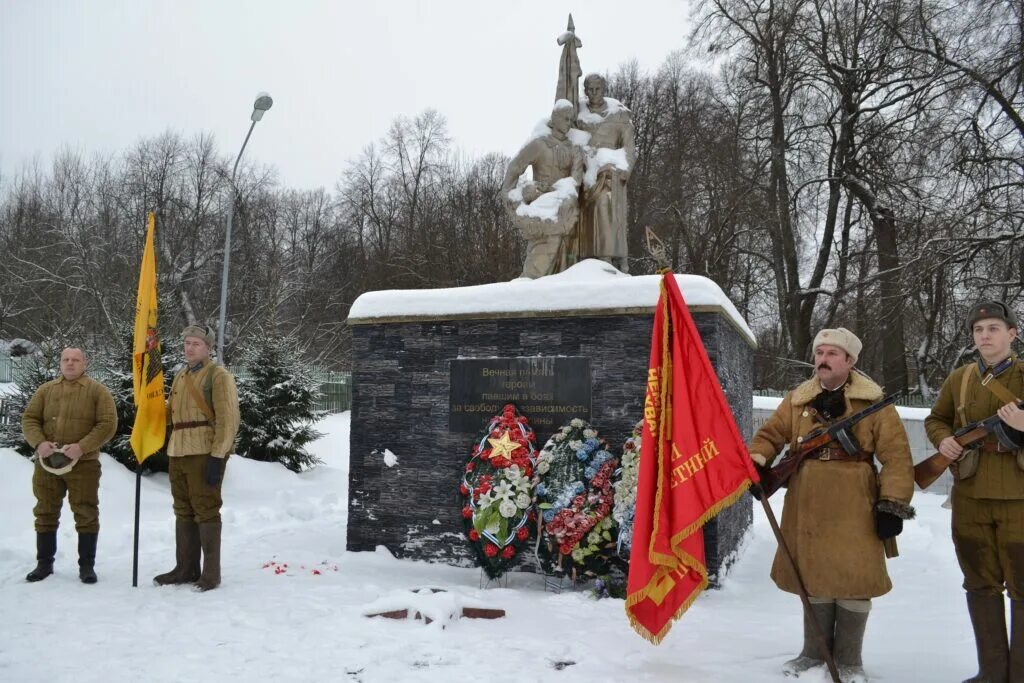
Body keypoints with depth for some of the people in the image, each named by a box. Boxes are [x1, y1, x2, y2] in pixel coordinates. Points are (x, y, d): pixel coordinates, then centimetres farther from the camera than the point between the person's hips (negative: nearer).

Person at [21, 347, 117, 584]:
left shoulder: (97, 391, 0)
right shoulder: (45, 390, 11)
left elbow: (108, 424, -8)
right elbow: (29, 419, 8)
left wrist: (82, 447, -19)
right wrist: (39, 442, -12)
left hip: (83, 464, -3)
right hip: (47, 463, 4)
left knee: (86, 515, 0)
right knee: (45, 513, 11)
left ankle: (87, 565, 9)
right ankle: (44, 563, 24)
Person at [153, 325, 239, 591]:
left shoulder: (218, 375, -7)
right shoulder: (180, 376, 18)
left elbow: (228, 420, -14)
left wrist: (218, 456, -19)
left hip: (204, 454, -8)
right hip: (178, 453, 8)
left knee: (206, 511, -3)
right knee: (184, 512, 14)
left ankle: (211, 573, 5)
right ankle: (185, 569, 25)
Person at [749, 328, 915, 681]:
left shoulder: (873, 403, -3)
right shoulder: (797, 400, 7)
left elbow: (897, 456, -4)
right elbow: (770, 435, 12)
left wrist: (893, 504, -10)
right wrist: (757, 464, -7)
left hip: (854, 509, -3)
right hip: (808, 507, 3)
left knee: (853, 579, 2)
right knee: (813, 576, 12)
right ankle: (814, 652, 28)